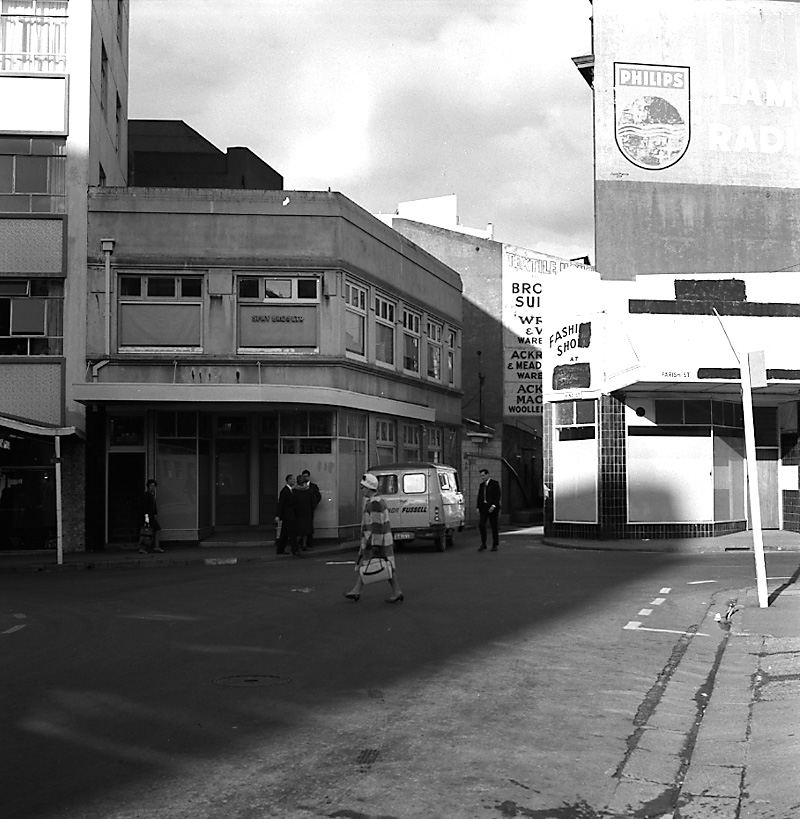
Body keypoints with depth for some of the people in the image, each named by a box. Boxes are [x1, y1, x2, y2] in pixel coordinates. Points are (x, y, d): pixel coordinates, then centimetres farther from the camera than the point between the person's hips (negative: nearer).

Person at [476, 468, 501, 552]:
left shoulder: (494, 483, -4)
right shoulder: (481, 485, 14)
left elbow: (497, 495, -11)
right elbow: (479, 497, 16)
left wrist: (493, 505, -20)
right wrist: (478, 507, 6)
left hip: (492, 507, -5)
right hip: (484, 507, 5)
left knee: (494, 526, 1)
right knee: (481, 524, -10)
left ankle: (495, 545, 10)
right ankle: (483, 544, -5)